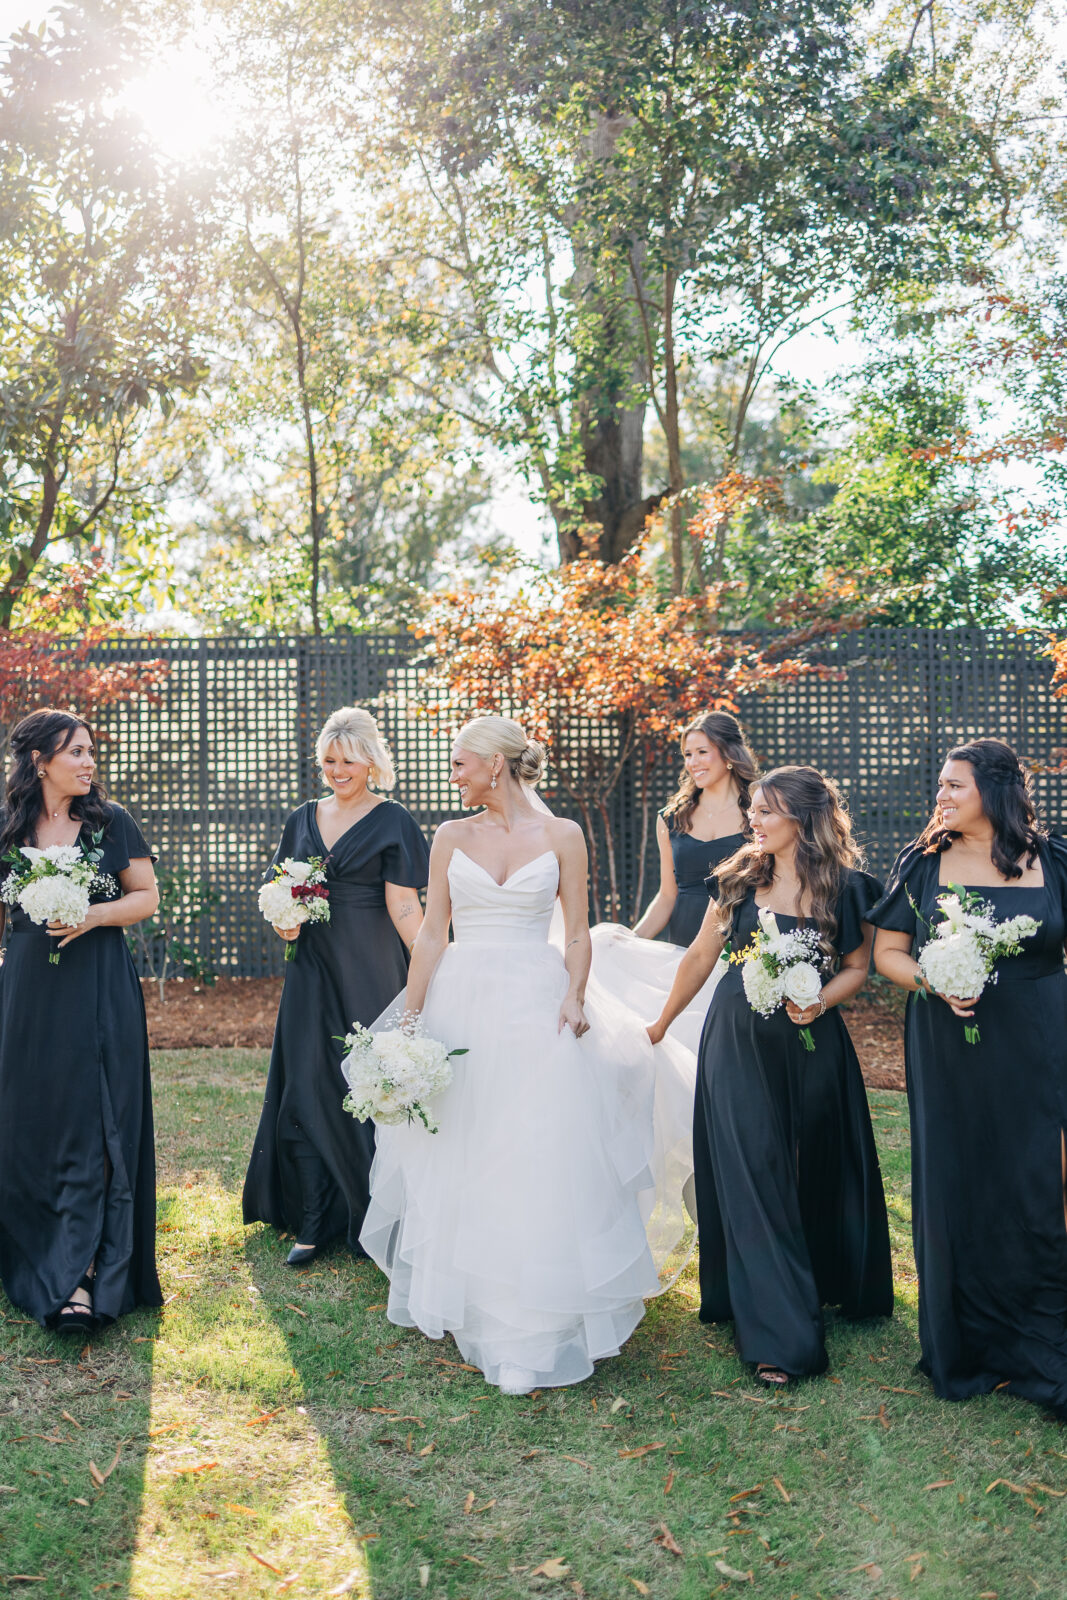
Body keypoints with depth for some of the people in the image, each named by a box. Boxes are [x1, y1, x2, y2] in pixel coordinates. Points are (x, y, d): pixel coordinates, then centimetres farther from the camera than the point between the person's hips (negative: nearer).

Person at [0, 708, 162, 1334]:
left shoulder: (112, 822, 2)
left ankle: (79, 1277, -7)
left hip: (101, 993, -2)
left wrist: (94, 915, -12)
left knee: (90, 1127, -7)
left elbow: (148, 896, 4)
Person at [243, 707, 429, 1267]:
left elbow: (404, 908, -9)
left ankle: (371, 1223, 16)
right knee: (307, 1088, 3)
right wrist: (282, 920, -4)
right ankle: (312, 1221, 13)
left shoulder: (392, 822, -3)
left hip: (369, 970, -4)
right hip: (311, 968, 5)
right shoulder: (303, 819, 12)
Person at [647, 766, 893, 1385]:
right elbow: (702, 955, 9)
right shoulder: (742, 876, 1)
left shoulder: (847, 887, -4)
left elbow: (856, 967, 4)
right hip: (738, 1044, 1)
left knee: (818, 1172, 13)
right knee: (752, 1176, -2)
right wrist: (661, 1023, 15)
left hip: (812, 1044, -1)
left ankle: (832, 1286, 40)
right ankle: (782, 1337, 3)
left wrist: (819, 1002, -16)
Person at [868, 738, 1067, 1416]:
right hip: (950, 1052, 1)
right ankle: (968, 1348, 24)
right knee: (958, 1193, 7)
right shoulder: (925, 863, 3)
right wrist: (933, 982, -12)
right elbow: (887, 951, 6)